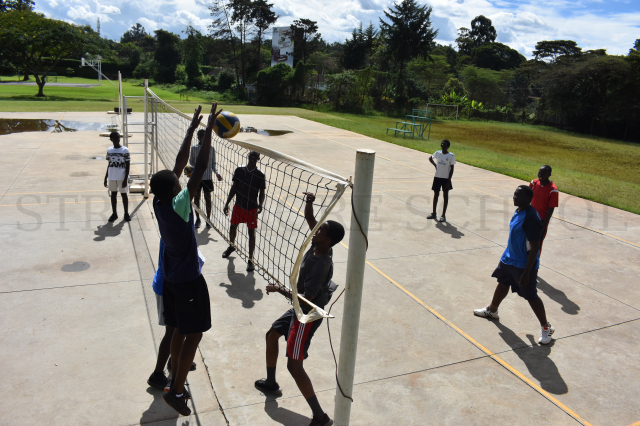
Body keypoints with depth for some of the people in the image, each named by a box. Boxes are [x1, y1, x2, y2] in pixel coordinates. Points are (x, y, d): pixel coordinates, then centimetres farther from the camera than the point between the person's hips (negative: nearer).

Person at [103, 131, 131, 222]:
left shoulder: (125, 150, -7)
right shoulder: (109, 150, 5)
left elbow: (128, 165, -7)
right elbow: (109, 164, 11)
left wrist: (125, 179, -12)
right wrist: (105, 178, 9)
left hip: (122, 177, -4)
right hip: (112, 177, 4)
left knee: (124, 194, 4)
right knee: (113, 194, 10)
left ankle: (126, 213, 16)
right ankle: (114, 213, 21)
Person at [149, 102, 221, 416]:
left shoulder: (159, 203, -5)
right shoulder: (177, 206, -25)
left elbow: (179, 164, 1)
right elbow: (199, 169, -27)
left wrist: (192, 128, 5)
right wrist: (209, 129, -23)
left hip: (171, 278, 8)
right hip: (189, 280, -8)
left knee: (180, 330, 21)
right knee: (194, 334, 4)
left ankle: (177, 376, 35)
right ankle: (176, 391, 10)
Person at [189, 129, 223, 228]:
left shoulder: (211, 148, 1)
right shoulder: (194, 148, 1)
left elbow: (214, 163, 5)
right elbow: (191, 162, 7)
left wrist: (217, 173, -9)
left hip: (208, 177, 0)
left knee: (208, 198, 5)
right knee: (196, 197, 7)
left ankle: (208, 219, 18)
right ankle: (197, 218, 22)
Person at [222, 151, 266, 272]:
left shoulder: (260, 175, -11)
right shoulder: (239, 170, -4)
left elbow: (262, 193, -6)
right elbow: (234, 188, 4)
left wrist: (260, 204, -24)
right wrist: (227, 203, 3)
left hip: (252, 208, -3)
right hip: (238, 205, 3)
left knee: (251, 232, -1)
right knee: (233, 226, 20)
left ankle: (250, 260, 9)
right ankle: (231, 246, 50)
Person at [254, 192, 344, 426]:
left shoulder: (321, 265, -33)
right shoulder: (318, 245, -10)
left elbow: (305, 300, -32)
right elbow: (309, 218, 3)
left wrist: (279, 289, -23)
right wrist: (309, 202, -16)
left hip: (307, 316, -10)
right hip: (299, 310, 10)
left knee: (294, 366, -7)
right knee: (271, 335, 25)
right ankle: (271, 383, 47)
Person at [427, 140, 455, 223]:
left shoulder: (451, 156, -9)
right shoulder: (437, 153, 0)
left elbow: (452, 169, -7)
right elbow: (430, 158, 20)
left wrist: (449, 180, -12)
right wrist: (435, 164, 2)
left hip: (446, 178, -3)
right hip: (437, 177, 3)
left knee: (445, 195, 4)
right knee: (436, 194, 10)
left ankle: (443, 215, 11)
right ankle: (434, 213, 21)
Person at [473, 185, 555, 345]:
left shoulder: (531, 218, -28)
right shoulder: (519, 211, 2)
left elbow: (534, 248, -26)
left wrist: (526, 273, -24)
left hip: (524, 265, -9)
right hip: (509, 259, 10)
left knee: (531, 296, 1)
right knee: (503, 284, 24)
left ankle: (546, 327, 19)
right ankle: (492, 310, 47)